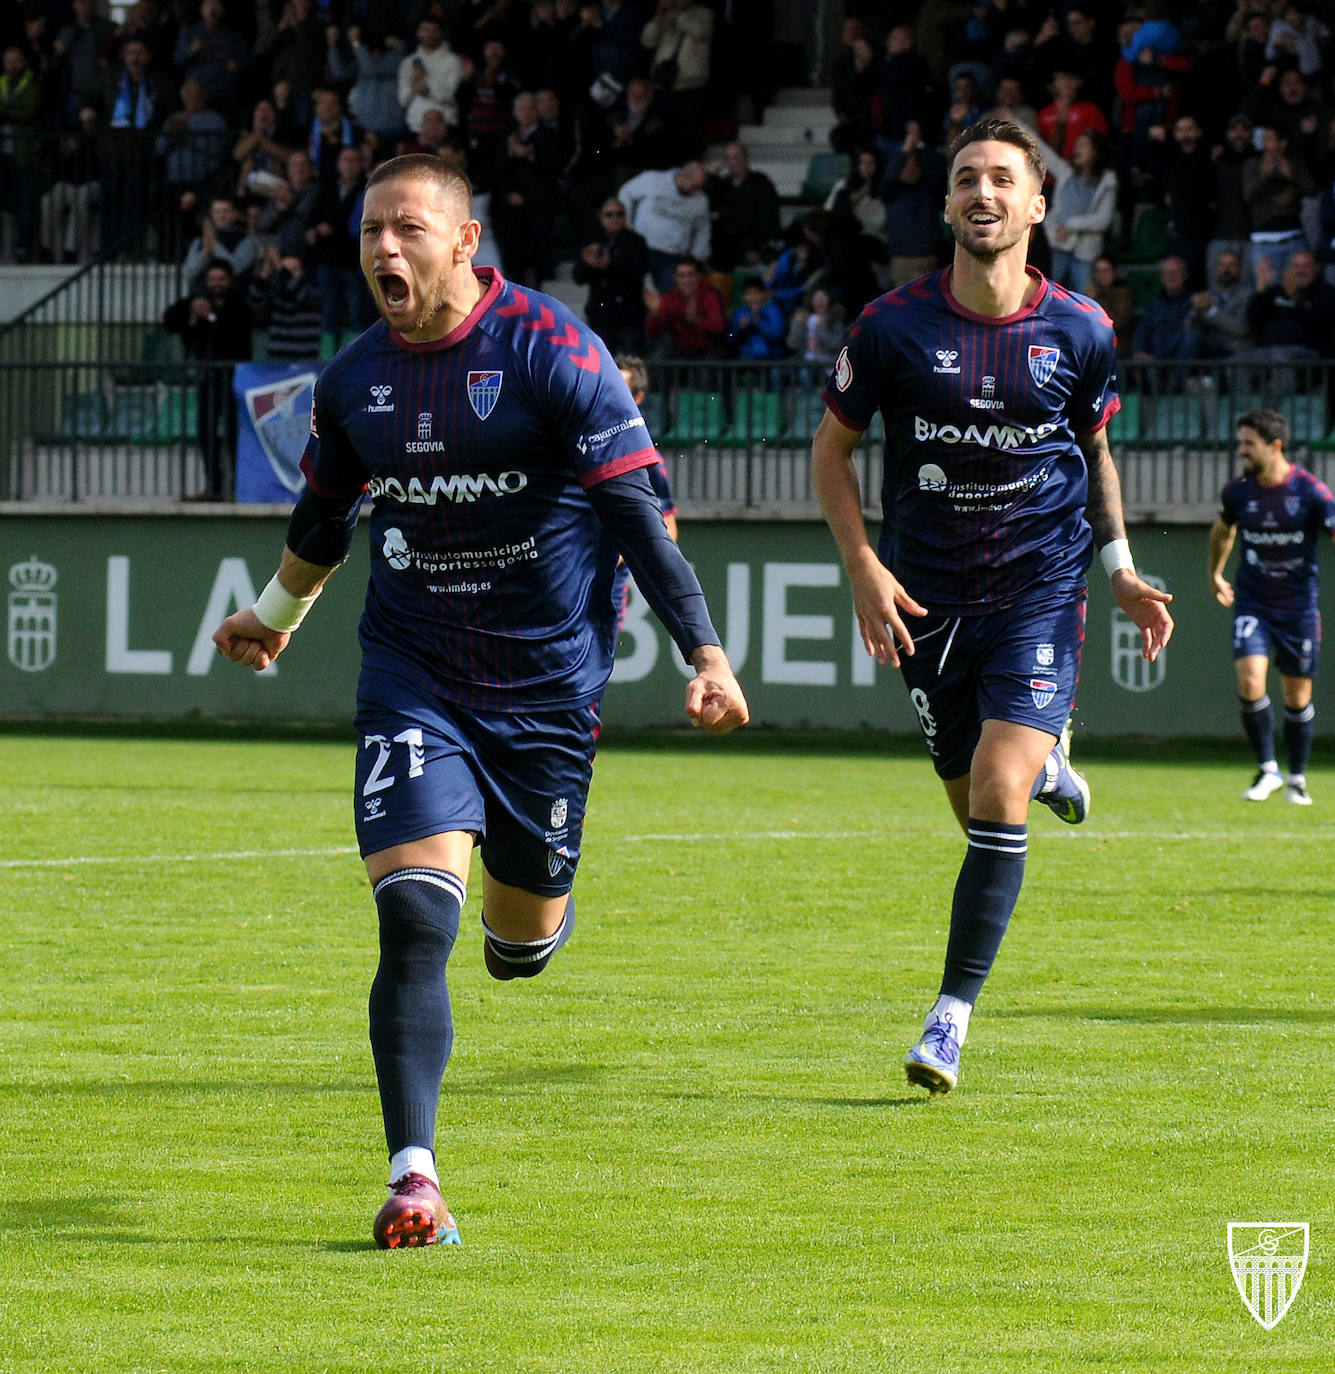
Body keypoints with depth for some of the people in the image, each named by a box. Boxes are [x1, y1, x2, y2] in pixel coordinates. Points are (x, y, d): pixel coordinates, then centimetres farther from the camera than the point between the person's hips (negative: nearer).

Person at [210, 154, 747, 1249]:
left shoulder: (553, 352, -13)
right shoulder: (354, 380, 2)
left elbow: (639, 512, -13)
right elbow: (328, 517, 23)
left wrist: (706, 652, -21)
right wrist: (275, 615, 38)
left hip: (547, 682, -2)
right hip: (412, 677, 2)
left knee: (520, 943, 10)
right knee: (414, 922, -16)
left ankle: (538, 909, 49)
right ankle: (414, 1178, -16)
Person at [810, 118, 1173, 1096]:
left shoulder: (1079, 331, -4)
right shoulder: (895, 326, -8)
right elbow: (833, 446, 3)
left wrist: (1121, 567, 6)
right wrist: (864, 567, -8)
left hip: (1041, 586, -1)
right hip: (929, 597, 1)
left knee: (998, 802, -16)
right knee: (974, 804, 11)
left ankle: (952, 1016, -10)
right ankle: (1045, 759, 49)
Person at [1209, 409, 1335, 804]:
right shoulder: (1237, 492, -3)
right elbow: (1222, 530, 18)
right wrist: (1215, 574, 30)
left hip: (1299, 605, -1)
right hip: (1252, 604, 1)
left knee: (1298, 697, 7)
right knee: (1250, 683, -17)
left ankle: (1297, 778, 27)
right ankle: (1267, 770, 0)